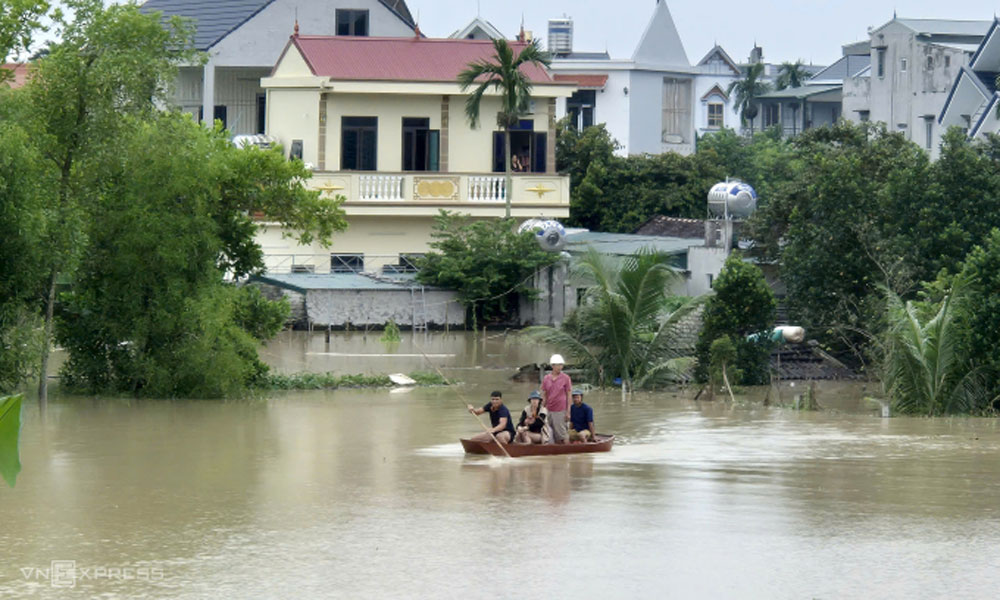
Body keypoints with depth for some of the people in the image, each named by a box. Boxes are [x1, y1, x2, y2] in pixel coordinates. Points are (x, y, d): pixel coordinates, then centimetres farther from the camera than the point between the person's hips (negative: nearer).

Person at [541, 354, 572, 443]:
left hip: (560, 411, -3)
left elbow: (569, 396, 0)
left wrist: (568, 412, -4)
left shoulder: (566, 378, -1)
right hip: (549, 410, 3)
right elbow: (544, 396, 11)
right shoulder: (546, 379, 7)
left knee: (561, 434, -4)